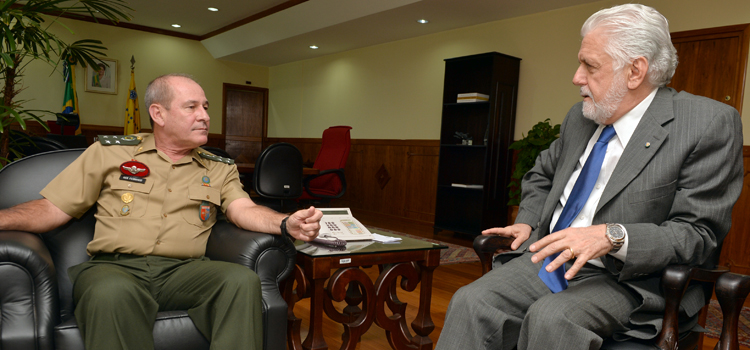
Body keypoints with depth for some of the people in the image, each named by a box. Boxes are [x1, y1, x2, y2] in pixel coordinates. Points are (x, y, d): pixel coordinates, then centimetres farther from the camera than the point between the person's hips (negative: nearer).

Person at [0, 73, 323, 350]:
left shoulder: (220, 169, 16)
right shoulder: (110, 152, 13)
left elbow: (243, 210, 0)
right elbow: (53, 208, 12)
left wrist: (286, 224, -21)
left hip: (182, 271, 2)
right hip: (114, 266, -1)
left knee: (243, 280, -28)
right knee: (113, 294, -37)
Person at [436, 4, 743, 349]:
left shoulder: (709, 124, -8)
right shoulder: (580, 116, 10)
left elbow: (698, 233, -12)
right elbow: (542, 175, 26)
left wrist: (612, 236, -27)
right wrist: (527, 221, 7)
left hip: (626, 279, -5)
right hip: (549, 259, 5)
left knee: (551, 316, -35)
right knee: (471, 302, -20)